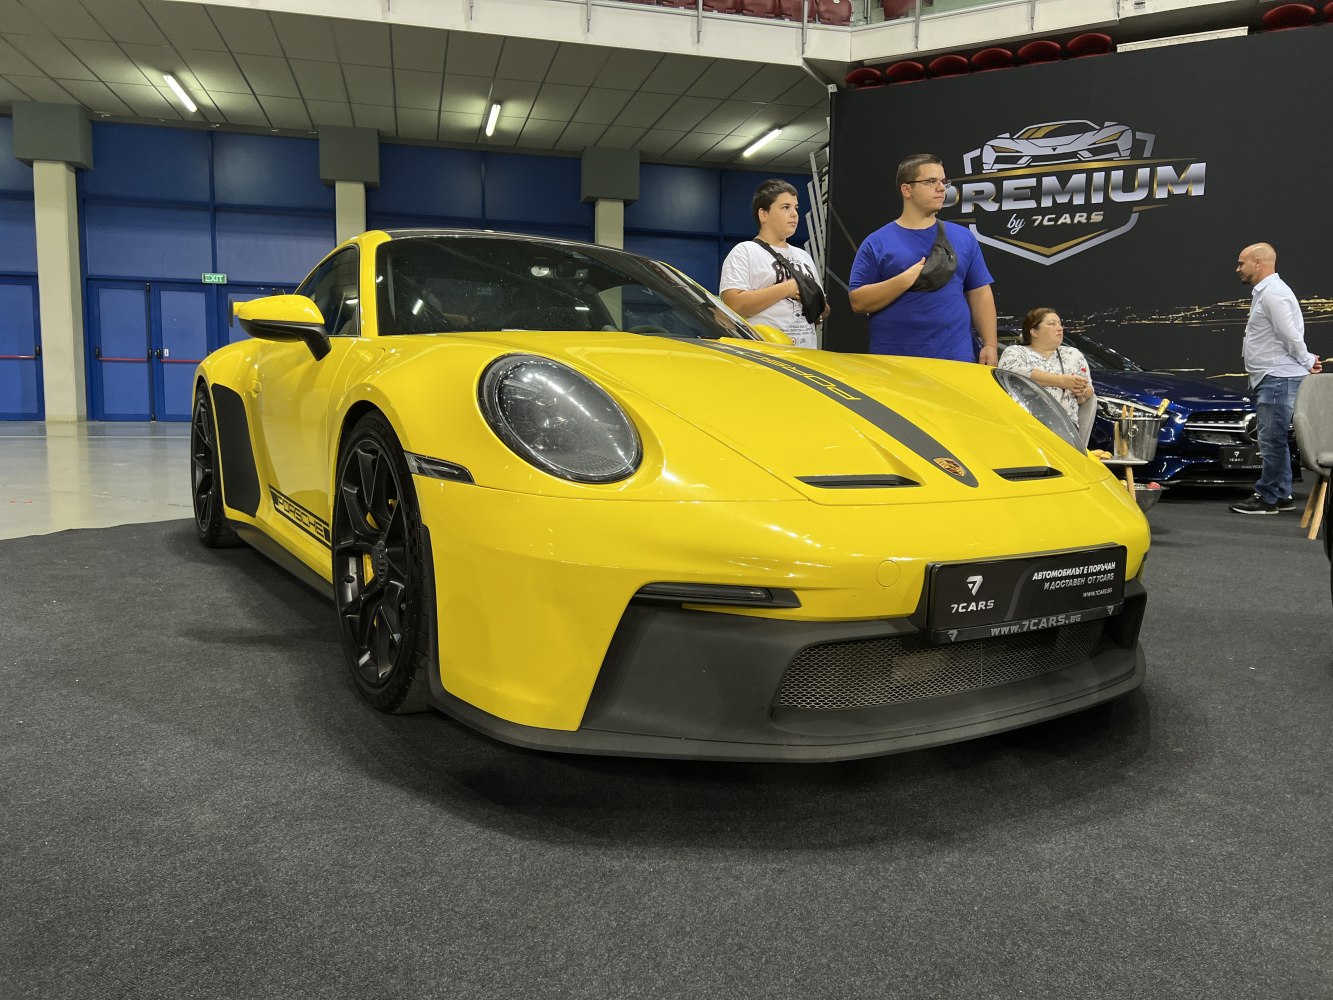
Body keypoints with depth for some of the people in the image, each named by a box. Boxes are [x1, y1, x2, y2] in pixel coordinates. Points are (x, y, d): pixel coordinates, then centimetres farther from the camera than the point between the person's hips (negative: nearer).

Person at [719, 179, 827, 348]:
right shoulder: (744, 252, -2)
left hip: (807, 354, 7)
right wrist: (787, 288, -15)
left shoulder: (804, 256, 20)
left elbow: (822, 312, 23)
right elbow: (734, 306, -17)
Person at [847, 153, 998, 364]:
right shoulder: (876, 243, 2)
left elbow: (980, 295, 11)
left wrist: (989, 345, 2)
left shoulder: (963, 238, 11)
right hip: (893, 362, -2)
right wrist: (905, 280, -16)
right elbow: (858, 302, -6)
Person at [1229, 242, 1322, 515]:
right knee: (1275, 440, 14)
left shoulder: (1273, 293, -14)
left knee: (1272, 440, -7)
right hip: (1271, 378, 11)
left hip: (1278, 378, -11)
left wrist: (1307, 362, -5)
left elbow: (1290, 335, -18)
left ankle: (1267, 497, -3)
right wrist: (1306, 361, 14)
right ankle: (1282, 495, 21)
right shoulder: (1263, 293, 19)